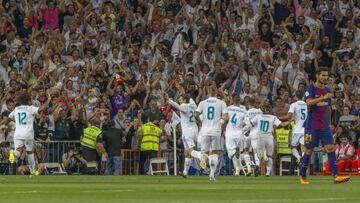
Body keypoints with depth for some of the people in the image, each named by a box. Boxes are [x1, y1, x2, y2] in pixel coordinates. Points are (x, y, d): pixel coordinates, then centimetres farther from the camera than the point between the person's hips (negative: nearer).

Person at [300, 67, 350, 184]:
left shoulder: (327, 90, 14)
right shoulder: (310, 89, -6)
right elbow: (309, 102, -23)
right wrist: (323, 98, -30)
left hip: (325, 127, 5)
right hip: (312, 126, -5)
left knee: (330, 148, -7)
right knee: (308, 150, 1)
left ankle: (336, 176, -14)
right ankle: (302, 177, 14)